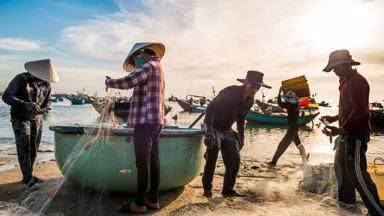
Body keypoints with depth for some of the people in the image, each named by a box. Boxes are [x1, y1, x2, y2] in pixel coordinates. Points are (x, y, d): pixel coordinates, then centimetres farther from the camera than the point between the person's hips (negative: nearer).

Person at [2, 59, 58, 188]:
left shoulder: (46, 83, -2)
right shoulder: (20, 79, -16)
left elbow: (47, 101, 7)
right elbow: (6, 96, -22)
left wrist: (46, 109, -17)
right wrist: (26, 105, -36)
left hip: (37, 119, 5)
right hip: (20, 119, -5)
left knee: (34, 149, 6)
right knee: (24, 149, -7)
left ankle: (28, 176, 18)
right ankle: (28, 178, -2)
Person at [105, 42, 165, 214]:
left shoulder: (149, 66, -7)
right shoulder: (159, 68, 24)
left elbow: (126, 82, -16)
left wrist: (108, 82, 1)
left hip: (146, 121, -10)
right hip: (154, 121, 10)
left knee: (143, 164, -6)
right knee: (153, 162, 9)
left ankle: (139, 204, 1)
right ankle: (153, 200, 16)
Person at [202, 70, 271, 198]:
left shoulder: (250, 100, 1)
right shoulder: (230, 92, -21)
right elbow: (210, 108, -25)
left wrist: (241, 137, 13)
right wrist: (209, 129, -36)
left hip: (227, 131, 7)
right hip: (213, 127, -7)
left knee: (234, 160, 2)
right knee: (214, 146, -31)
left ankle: (228, 190, 20)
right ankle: (207, 188, -20)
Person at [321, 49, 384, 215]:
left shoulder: (356, 81, -17)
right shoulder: (347, 81, 14)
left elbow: (359, 111, -25)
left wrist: (340, 130, -24)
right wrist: (334, 118, 16)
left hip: (356, 134, -11)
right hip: (348, 134, 11)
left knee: (356, 173, -8)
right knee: (340, 165, 19)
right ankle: (346, 199, 33)